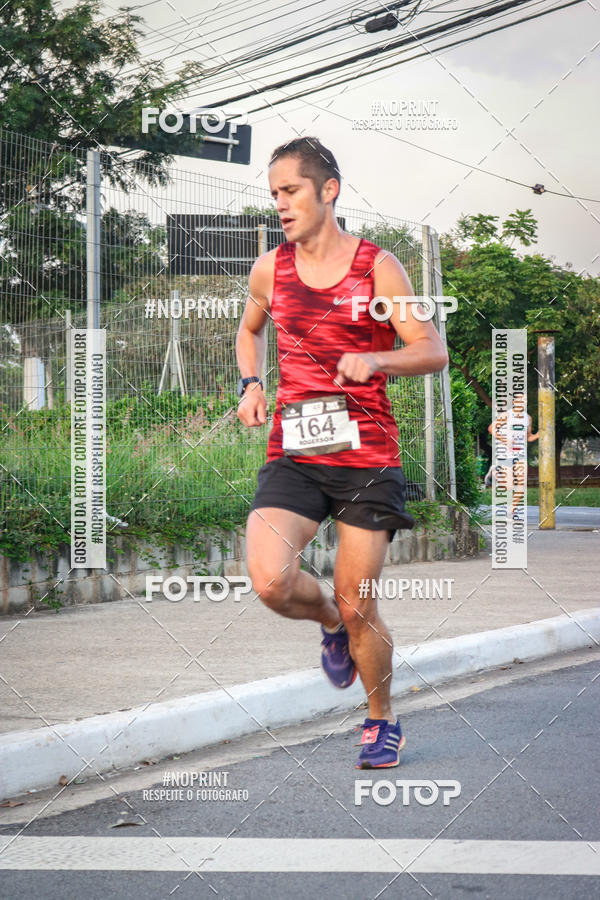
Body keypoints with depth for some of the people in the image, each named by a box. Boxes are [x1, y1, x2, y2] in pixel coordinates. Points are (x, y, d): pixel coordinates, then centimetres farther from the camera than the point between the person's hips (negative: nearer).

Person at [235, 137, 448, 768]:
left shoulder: (376, 266, -2)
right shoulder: (269, 270, 8)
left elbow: (433, 350, -4)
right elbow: (249, 329, 29)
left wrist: (375, 359, -23)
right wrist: (250, 384, 10)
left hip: (366, 455, -2)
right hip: (293, 454, 2)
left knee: (357, 607, -1)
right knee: (269, 582, -22)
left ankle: (382, 721, 25)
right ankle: (329, 622, 14)